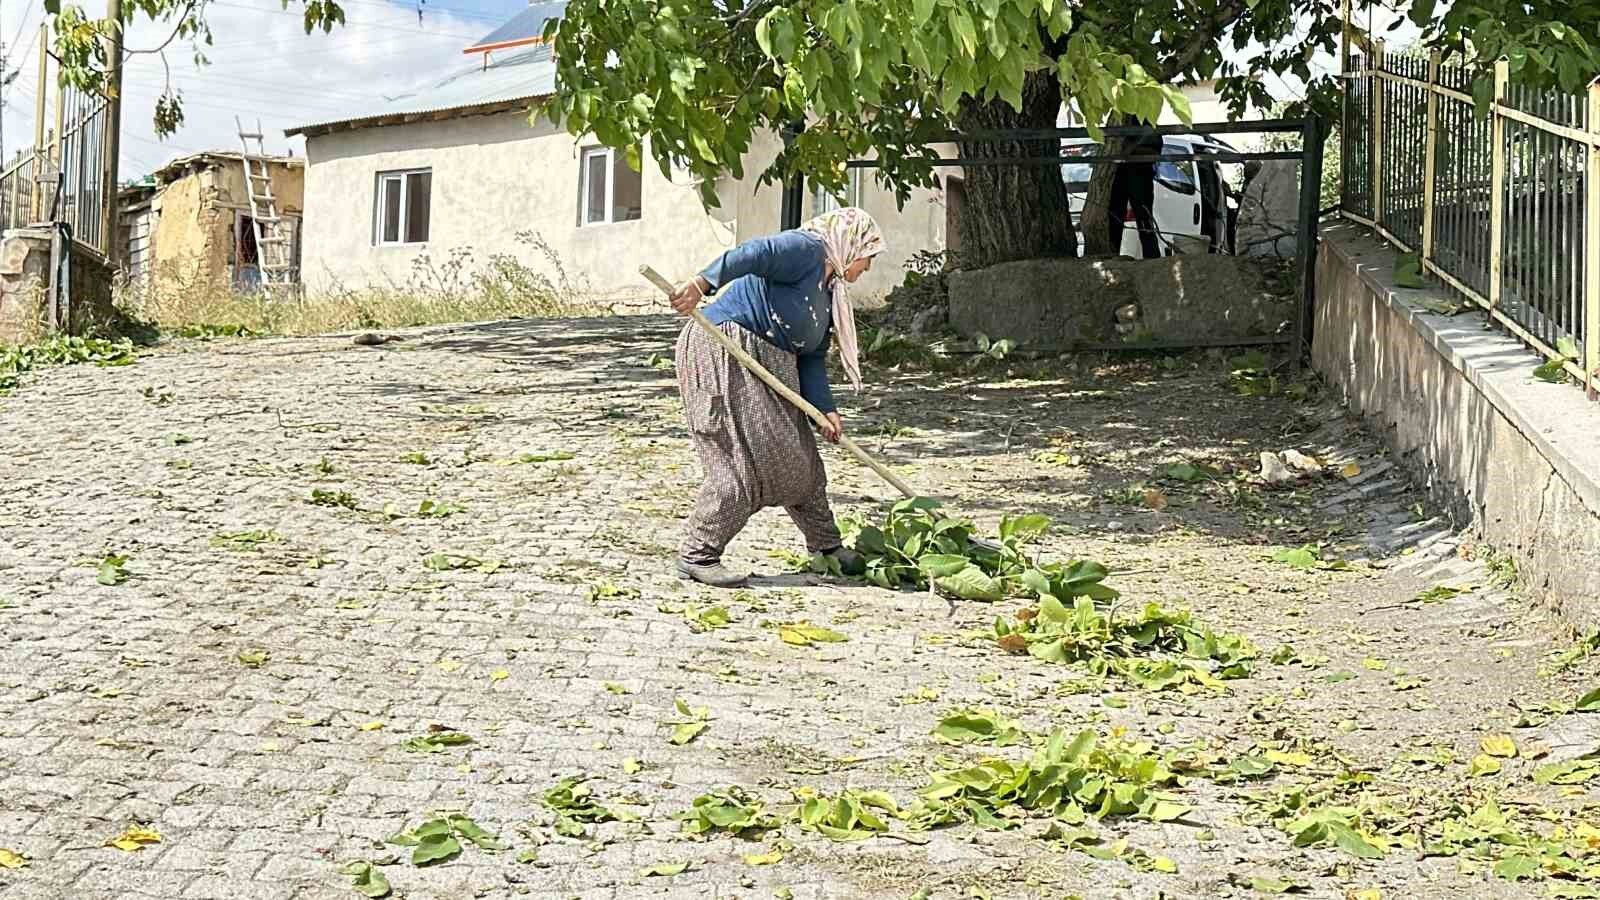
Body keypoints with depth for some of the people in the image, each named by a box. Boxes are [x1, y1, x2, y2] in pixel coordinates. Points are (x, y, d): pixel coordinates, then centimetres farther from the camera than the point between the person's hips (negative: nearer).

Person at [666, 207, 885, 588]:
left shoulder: (829, 295, 20)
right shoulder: (807, 248, -8)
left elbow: (811, 360, 13)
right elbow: (754, 255, -25)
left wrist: (827, 408, -2)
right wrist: (703, 282, -40)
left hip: (765, 366, 10)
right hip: (724, 352, -10)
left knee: (798, 459, 13)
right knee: (742, 462, -12)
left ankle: (826, 545, 27)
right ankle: (697, 555, -4)